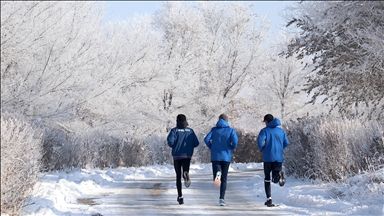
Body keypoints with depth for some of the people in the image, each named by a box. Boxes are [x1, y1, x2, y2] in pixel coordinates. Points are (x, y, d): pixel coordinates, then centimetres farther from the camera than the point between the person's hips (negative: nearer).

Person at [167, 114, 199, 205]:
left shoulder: (174, 130, -3)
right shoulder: (190, 131, 5)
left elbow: (170, 140, -19)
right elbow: (196, 143, 2)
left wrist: (172, 146, 3)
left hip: (177, 156, -1)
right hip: (187, 156, 1)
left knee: (178, 176, 10)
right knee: (185, 170, -9)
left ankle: (180, 196, 10)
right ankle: (186, 174, -49)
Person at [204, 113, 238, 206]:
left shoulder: (214, 129, 6)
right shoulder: (231, 130, 2)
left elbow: (206, 139, -7)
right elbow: (235, 140, -15)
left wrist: (211, 147, 9)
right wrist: (234, 147, 5)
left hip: (215, 156, 0)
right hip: (226, 157, 0)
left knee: (216, 180, 0)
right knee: (224, 179, 10)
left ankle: (217, 173, -35)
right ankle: (221, 198, 3)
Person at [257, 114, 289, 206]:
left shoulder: (264, 131, -2)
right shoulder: (281, 131, 11)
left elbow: (260, 142, -18)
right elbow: (286, 143, 10)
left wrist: (261, 149, 3)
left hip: (268, 157, -2)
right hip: (279, 157, 2)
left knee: (267, 178, 12)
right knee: (275, 179, 6)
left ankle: (269, 199, 4)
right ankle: (279, 174, -31)